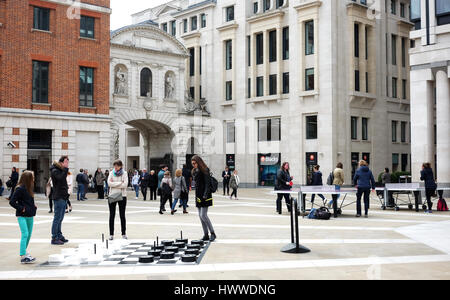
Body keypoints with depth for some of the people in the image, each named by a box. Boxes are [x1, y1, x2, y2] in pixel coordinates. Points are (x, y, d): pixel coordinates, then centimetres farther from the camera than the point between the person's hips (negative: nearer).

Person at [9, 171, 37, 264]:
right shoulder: (20, 189, -15)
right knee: (25, 234, -14)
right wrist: (21, 208, -15)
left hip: (30, 215, 8)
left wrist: (33, 206, 7)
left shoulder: (30, 188, 10)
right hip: (22, 216, -8)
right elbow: (12, 202, -14)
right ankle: (23, 256, -15)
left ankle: (24, 251, 32)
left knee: (29, 234, 16)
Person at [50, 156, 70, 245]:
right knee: (57, 218, -6)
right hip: (58, 198, -9)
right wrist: (66, 168, -26)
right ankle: (54, 238, -2)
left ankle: (59, 236, 22)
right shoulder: (55, 171, -11)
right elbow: (61, 178, -29)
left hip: (63, 198, 9)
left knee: (60, 218, 14)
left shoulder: (62, 170, 18)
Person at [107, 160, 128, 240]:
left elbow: (125, 184, -12)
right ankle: (111, 234, 8)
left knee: (122, 215, 5)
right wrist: (120, 183, -12)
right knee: (112, 215, 3)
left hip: (122, 195, -1)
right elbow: (109, 183, -9)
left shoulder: (124, 173, 0)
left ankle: (124, 234, 13)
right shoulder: (112, 173, 4)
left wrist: (114, 184, -12)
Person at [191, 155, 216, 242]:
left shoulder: (205, 170, -11)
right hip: (198, 195, 8)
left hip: (205, 196, -8)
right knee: (200, 215, 7)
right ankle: (206, 235, 14)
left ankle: (213, 233, 2)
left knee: (203, 215, -11)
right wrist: (196, 195, 14)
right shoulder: (195, 171, 13)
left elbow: (207, 183, -16)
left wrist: (205, 194, -23)